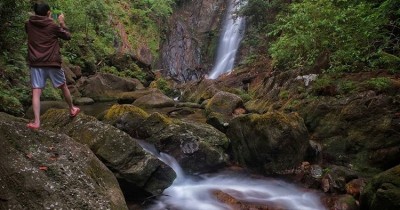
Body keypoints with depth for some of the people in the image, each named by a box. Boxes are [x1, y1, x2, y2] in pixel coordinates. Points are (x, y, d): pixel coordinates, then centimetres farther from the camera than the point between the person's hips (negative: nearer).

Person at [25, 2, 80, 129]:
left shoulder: (29, 25, 5)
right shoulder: (53, 26, -4)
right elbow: (68, 36, 7)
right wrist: (62, 23, 17)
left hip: (35, 63, 2)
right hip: (52, 63, -1)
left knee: (36, 92, -3)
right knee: (63, 87, 19)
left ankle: (36, 122, -11)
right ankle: (72, 109, 35)